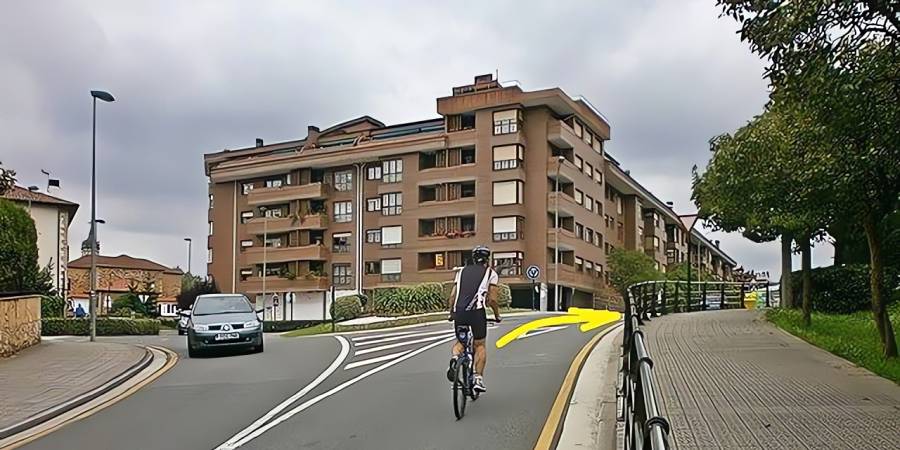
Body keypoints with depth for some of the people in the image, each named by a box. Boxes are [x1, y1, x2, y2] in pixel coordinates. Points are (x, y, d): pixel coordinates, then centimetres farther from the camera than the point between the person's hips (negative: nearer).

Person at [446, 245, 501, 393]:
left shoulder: (462, 271, 22)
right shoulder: (491, 273, 12)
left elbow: (452, 296, 15)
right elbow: (492, 299, 6)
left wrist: (451, 314, 25)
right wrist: (497, 315, 21)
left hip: (458, 312, 3)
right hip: (476, 311, -3)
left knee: (460, 341, 22)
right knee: (479, 345, 13)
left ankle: (455, 358, -9)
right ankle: (478, 379, 4)